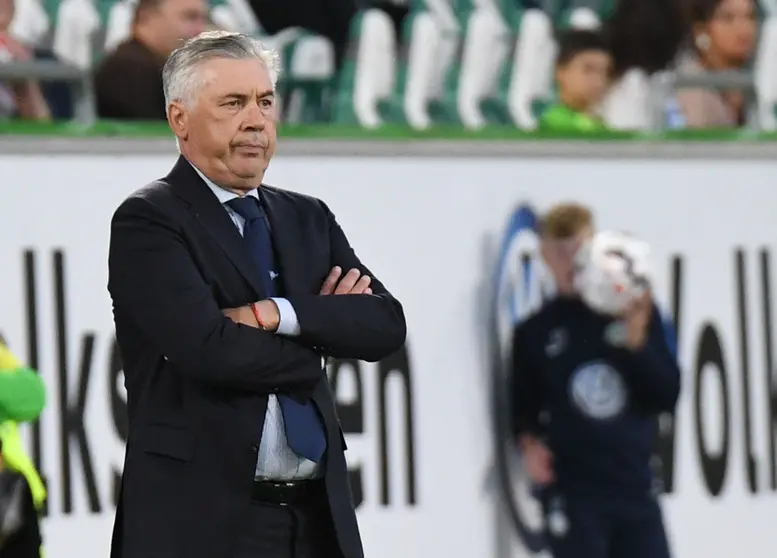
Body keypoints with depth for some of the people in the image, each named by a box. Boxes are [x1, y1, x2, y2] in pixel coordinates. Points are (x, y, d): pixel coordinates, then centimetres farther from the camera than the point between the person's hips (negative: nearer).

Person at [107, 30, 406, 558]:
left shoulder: (309, 218, 15)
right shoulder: (147, 221, -4)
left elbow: (387, 326, 2)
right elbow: (208, 348, -17)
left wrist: (277, 315, -13)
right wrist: (322, 323, -3)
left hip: (319, 515, 5)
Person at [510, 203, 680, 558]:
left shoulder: (636, 313, 6)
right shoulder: (534, 333, 3)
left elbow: (667, 395, 2)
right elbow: (523, 407, 6)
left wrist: (637, 341, -11)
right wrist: (530, 443, -14)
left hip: (635, 486, 2)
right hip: (572, 493, -2)